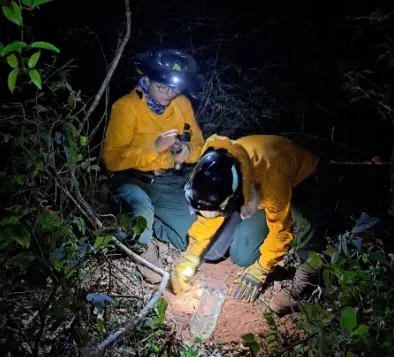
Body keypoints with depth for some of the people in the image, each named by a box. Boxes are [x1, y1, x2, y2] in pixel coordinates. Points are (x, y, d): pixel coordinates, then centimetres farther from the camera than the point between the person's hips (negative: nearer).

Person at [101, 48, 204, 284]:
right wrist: (154, 147, -27)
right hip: (133, 180, -4)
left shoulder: (183, 105, 3)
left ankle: (147, 221, 12)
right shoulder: (126, 106, -12)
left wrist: (187, 151, -14)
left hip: (170, 182, 5)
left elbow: (199, 147, 11)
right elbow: (111, 159, -17)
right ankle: (144, 248, -6)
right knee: (143, 207, -40)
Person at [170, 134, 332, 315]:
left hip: (300, 179, -5)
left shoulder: (270, 174, -44)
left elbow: (280, 228, -30)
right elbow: (207, 214, -9)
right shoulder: (214, 170, -27)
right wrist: (190, 257, -12)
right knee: (241, 256, -4)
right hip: (258, 188, 5)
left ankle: (307, 272, -17)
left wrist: (260, 270, -23)